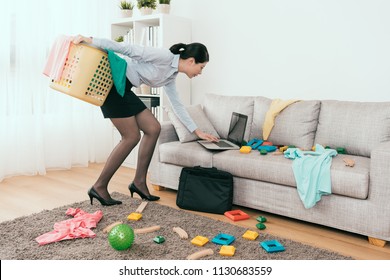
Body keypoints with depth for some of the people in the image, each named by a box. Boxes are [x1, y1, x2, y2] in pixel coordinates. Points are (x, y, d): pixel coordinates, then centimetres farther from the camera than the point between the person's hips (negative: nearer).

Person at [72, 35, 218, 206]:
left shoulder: (170, 75, 13)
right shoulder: (164, 57, -14)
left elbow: (177, 105, 19)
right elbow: (130, 49, -18)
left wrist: (197, 131, 19)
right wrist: (92, 41, -22)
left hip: (123, 88, 9)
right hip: (113, 81, -9)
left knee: (153, 128, 4)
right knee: (132, 137, -7)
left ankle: (139, 182, 9)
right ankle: (99, 186, 2)